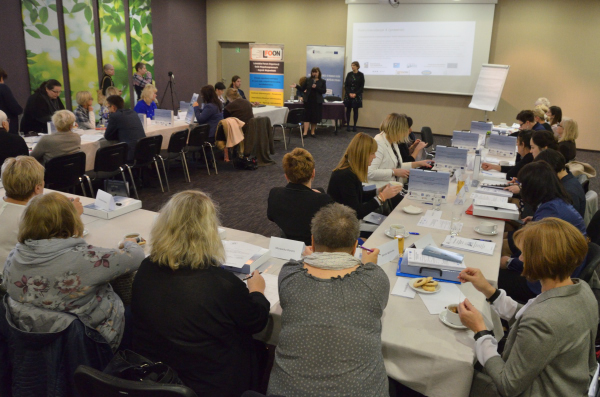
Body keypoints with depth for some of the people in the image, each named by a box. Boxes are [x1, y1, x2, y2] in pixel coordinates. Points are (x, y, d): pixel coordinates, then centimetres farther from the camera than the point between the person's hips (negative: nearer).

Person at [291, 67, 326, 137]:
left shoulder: (322, 81, 4)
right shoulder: (308, 80, 8)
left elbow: (324, 91, -5)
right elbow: (303, 89, 8)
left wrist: (316, 87, -17)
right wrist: (296, 86, -7)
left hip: (317, 102, 0)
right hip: (308, 101, 0)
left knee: (315, 117, 4)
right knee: (307, 116, -5)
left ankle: (312, 132, 16)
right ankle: (305, 132, -8)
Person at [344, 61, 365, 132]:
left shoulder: (361, 75, 0)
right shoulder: (349, 74, 6)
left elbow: (362, 86, -3)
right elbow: (346, 85, 5)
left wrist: (355, 94, -13)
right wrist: (349, 93, -9)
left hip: (357, 95, -2)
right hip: (348, 95, 2)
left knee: (356, 110, 1)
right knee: (348, 110, 2)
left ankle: (354, 126, 6)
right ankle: (348, 125, 7)